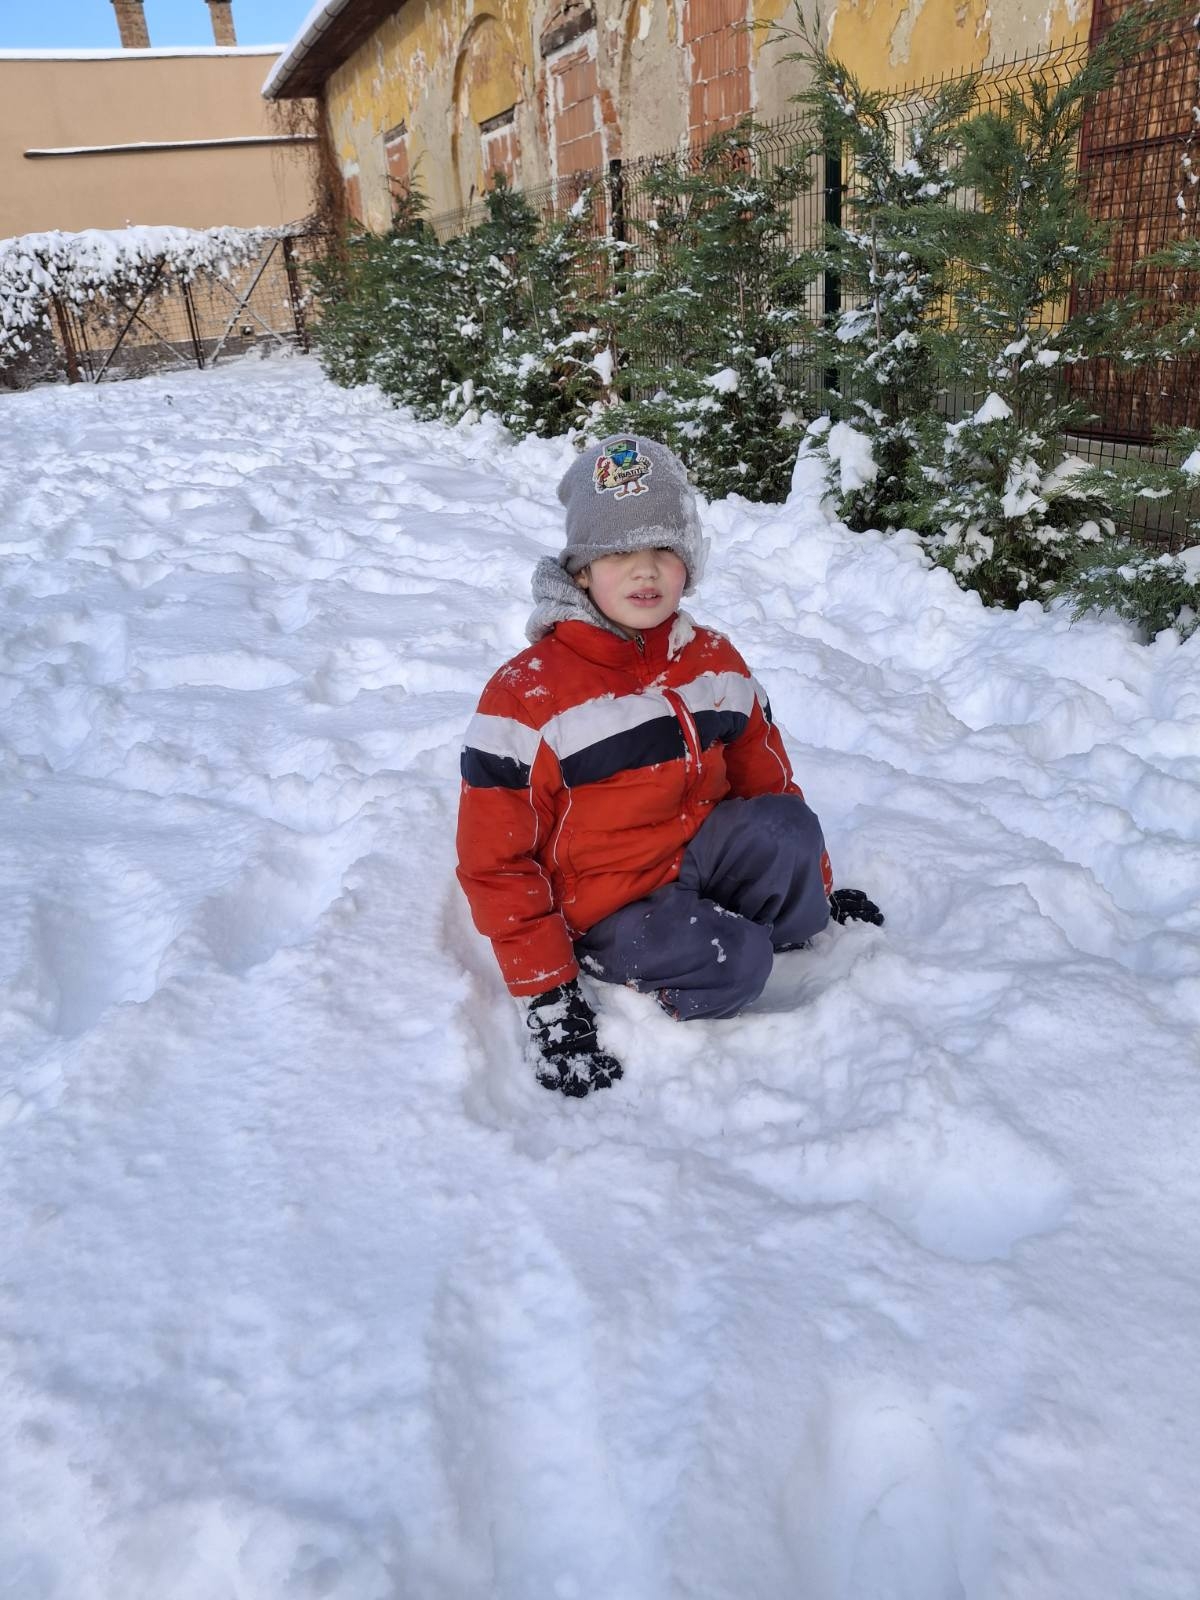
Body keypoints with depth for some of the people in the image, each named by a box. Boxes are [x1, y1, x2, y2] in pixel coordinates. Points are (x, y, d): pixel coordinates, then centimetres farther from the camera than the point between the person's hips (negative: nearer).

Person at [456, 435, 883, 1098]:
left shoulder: (715, 662, 0)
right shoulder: (527, 695, -17)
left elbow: (769, 782, 13)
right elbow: (496, 860, -16)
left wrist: (820, 888, 18)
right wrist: (546, 998, -17)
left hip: (699, 858, 5)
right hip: (605, 907, -4)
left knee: (788, 827, -24)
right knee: (732, 963, -29)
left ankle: (788, 938, 4)